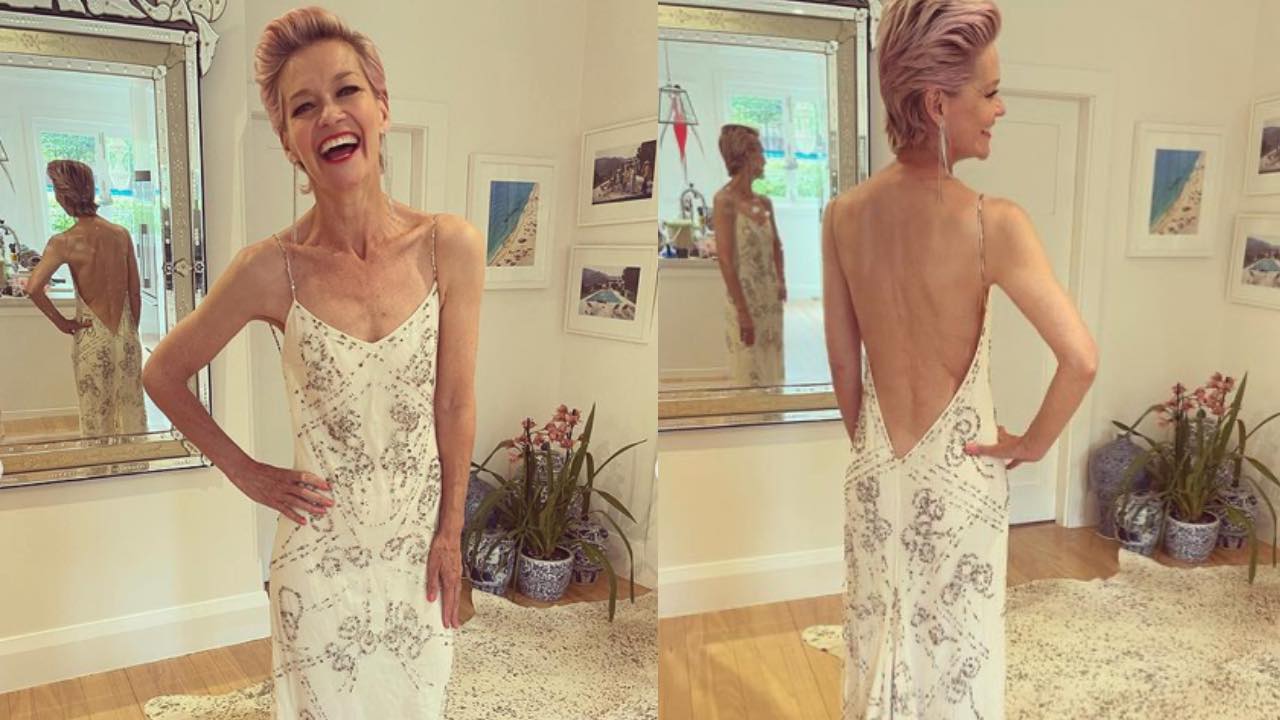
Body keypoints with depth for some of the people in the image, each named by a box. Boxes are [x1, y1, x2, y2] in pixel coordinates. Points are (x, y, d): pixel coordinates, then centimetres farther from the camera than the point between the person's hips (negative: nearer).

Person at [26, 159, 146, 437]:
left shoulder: (64, 242, -12)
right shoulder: (121, 234, -2)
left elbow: (33, 287, -24)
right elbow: (135, 292, 2)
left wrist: (61, 322, -10)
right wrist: (130, 331, 14)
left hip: (92, 338, -3)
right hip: (126, 336, 3)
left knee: (96, 418, 9)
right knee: (132, 412, 13)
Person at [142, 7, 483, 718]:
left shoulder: (450, 246, -13)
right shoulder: (270, 270, -16)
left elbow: (455, 405, -6)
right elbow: (163, 374, 0)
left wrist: (450, 535, -1)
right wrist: (243, 471, 0)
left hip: (421, 539, 2)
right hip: (323, 549, -1)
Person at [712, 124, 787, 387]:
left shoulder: (764, 202, 10)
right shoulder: (725, 201, -12)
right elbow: (726, 260, -17)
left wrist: (781, 282, 8)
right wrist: (743, 311, -20)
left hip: (770, 299, 7)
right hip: (745, 299, -7)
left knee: (772, 375, 13)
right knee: (751, 377, -2)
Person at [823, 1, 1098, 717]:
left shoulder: (843, 215, -9)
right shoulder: (995, 223, -23)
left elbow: (842, 365, -1)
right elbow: (1082, 360, -28)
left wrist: (873, 447, 14)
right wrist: (1033, 444, -10)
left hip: (877, 471, 4)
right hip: (958, 475, -4)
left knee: (880, 636, 22)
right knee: (957, 648, 17)